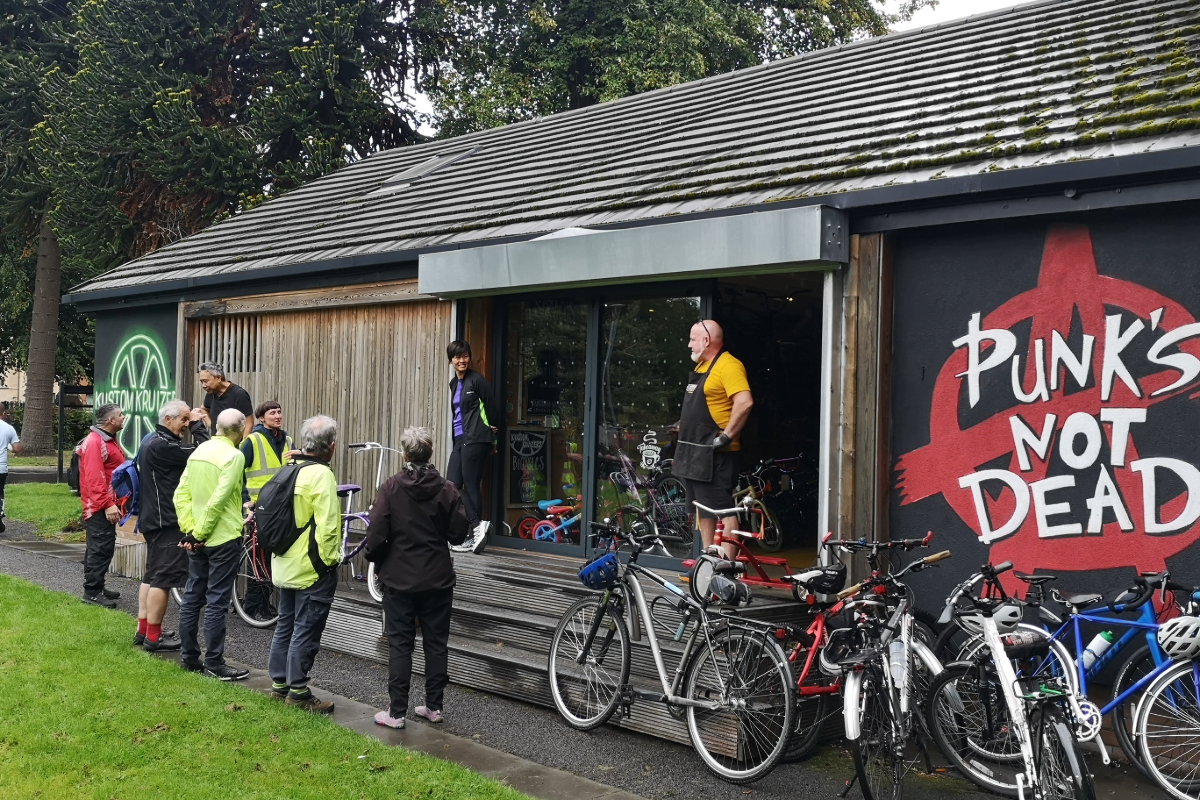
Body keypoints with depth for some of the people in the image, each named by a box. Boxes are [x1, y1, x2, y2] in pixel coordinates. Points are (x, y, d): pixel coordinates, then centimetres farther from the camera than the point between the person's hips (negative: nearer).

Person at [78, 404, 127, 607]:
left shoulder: (109, 439, 16)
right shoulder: (95, 441, -17)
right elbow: (94, 478, -24)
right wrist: (107, 504, -27)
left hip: (107, 505, 10)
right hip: (100, 507, -10)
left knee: (102, 547, 14)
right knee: (101, 548, -9)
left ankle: (97, 587, 22)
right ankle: (92, 591, -5)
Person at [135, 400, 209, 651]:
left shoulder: (152, 440, 14)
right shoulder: (162, 445, -20)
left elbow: (189, 454, 13)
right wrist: (198, 425, -11)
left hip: (154, 517, 11)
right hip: (166, 520, -11)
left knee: (152, 575, 17)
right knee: (163, 577, -6)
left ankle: (143, 630, 23)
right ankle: (153, 637, -2)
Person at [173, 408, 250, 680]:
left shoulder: (199, 451, 8)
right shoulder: (234, 456, -14)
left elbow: (181, 494, 4)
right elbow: (218, 500, -21)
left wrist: (189, 529, 1)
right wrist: (199, 533, -13)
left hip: (198, 539, 7)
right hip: (223, 538, -7)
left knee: (192, 597, 14)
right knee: (217, 602, -2)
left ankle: (189, 656, 22)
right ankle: (214, 663, 3)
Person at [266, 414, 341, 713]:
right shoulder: (321, 475, -20)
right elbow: (326, 526, -25)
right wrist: (330, 560, -13)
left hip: (286, 565, 9)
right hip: (313, 568, -9)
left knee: (286, 624, 18)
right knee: (306, 631, 0)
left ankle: (279, 683, 27)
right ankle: (298, 691, 8)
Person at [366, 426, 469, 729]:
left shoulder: (391, 487, -10)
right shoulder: (447, 489, -5)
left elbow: (376, 534, -12)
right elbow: (458, 533, -3)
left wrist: (376, 560, 6)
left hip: (399, 579, -1)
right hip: (438, 579, 2)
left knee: (400, 644, 5)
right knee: (436, 643, 11)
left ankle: (397, 712, 8)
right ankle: (433, 706, 18)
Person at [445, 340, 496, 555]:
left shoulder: (476, 380, -7)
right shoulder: (454, 383, 16)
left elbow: (491, 407, -5)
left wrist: (489, 429, 5)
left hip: (475, 439, -8)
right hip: (460, 440, 8)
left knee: (471, 486, -5)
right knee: (452, 485, 0)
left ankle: (475, 532, 0)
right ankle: (477, 526, 1)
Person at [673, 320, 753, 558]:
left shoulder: (728, 365, -15)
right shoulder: (702, 366, 17)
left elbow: (745, 402, -27)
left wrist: (726, 437, -25)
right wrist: (683, 425, 21)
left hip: (714, 454, -10)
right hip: (695, 451, 11)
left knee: (724, 509, -7)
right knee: (703, 508, 15)